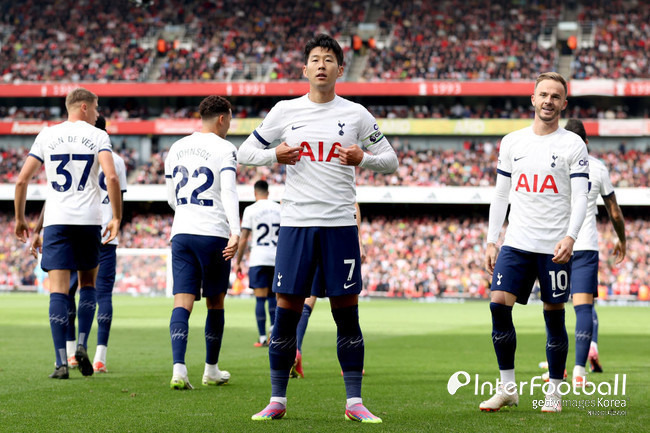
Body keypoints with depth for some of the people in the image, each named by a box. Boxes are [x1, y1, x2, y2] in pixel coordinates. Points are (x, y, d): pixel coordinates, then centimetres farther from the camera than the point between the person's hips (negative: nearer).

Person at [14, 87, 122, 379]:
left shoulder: (47, 135, 8)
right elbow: (111, 177, -13)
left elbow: (22, 179, 4)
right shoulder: (97, 136, 2)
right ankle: (82, 346, 3)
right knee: (88, 283, 18)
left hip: (56, 221, 1)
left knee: (58, 291, -2)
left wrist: (20, 218, 14)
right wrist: (117, 217, -6)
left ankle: (61, 361, -9)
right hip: (89, 220, -1)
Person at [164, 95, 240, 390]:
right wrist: (235, 232, -25)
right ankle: (211, 370, 22)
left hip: (181, 233, 4)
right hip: (214, 233, -4)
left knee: (183, 302, -3)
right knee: (215, 302, 11)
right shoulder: (224, 149, -3)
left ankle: (179, 368, -22)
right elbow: (229, 192, -17)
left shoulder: (177, 148, 14)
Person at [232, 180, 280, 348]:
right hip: (277, 258, 3)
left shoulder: (251, 210, -3)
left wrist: (237, 262, 4)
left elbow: (243, 239, -3)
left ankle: (262, 338, -3)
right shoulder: (280, 209, 8)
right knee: (273, 296, 16)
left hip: (258, 258, -3)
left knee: (260, 298, -2)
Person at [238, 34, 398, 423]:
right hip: (296, 223, 0)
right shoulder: (284, 112, 6)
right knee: (286, 313, 0)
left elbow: (391, 160, 9)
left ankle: (354, 402, 6)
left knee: (347, 313, 0)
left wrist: (362, 159, -11)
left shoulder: (356, 115, 5)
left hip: (341, 224, 0)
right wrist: (274, 156, -8)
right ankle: (277, 401, 9)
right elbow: (246, 153, 12)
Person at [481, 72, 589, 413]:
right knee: (498, 304, -11)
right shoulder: (511, 142, 11)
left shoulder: (573, 145, 0)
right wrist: (491, 241, 9)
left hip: (555, 247, -3)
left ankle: (554, 392, 13)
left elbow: (580, 197, -5)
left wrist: (570, 236, -20)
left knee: (554, 317, 1)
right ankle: (507, 388, -2)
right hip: (517, 243, 3)